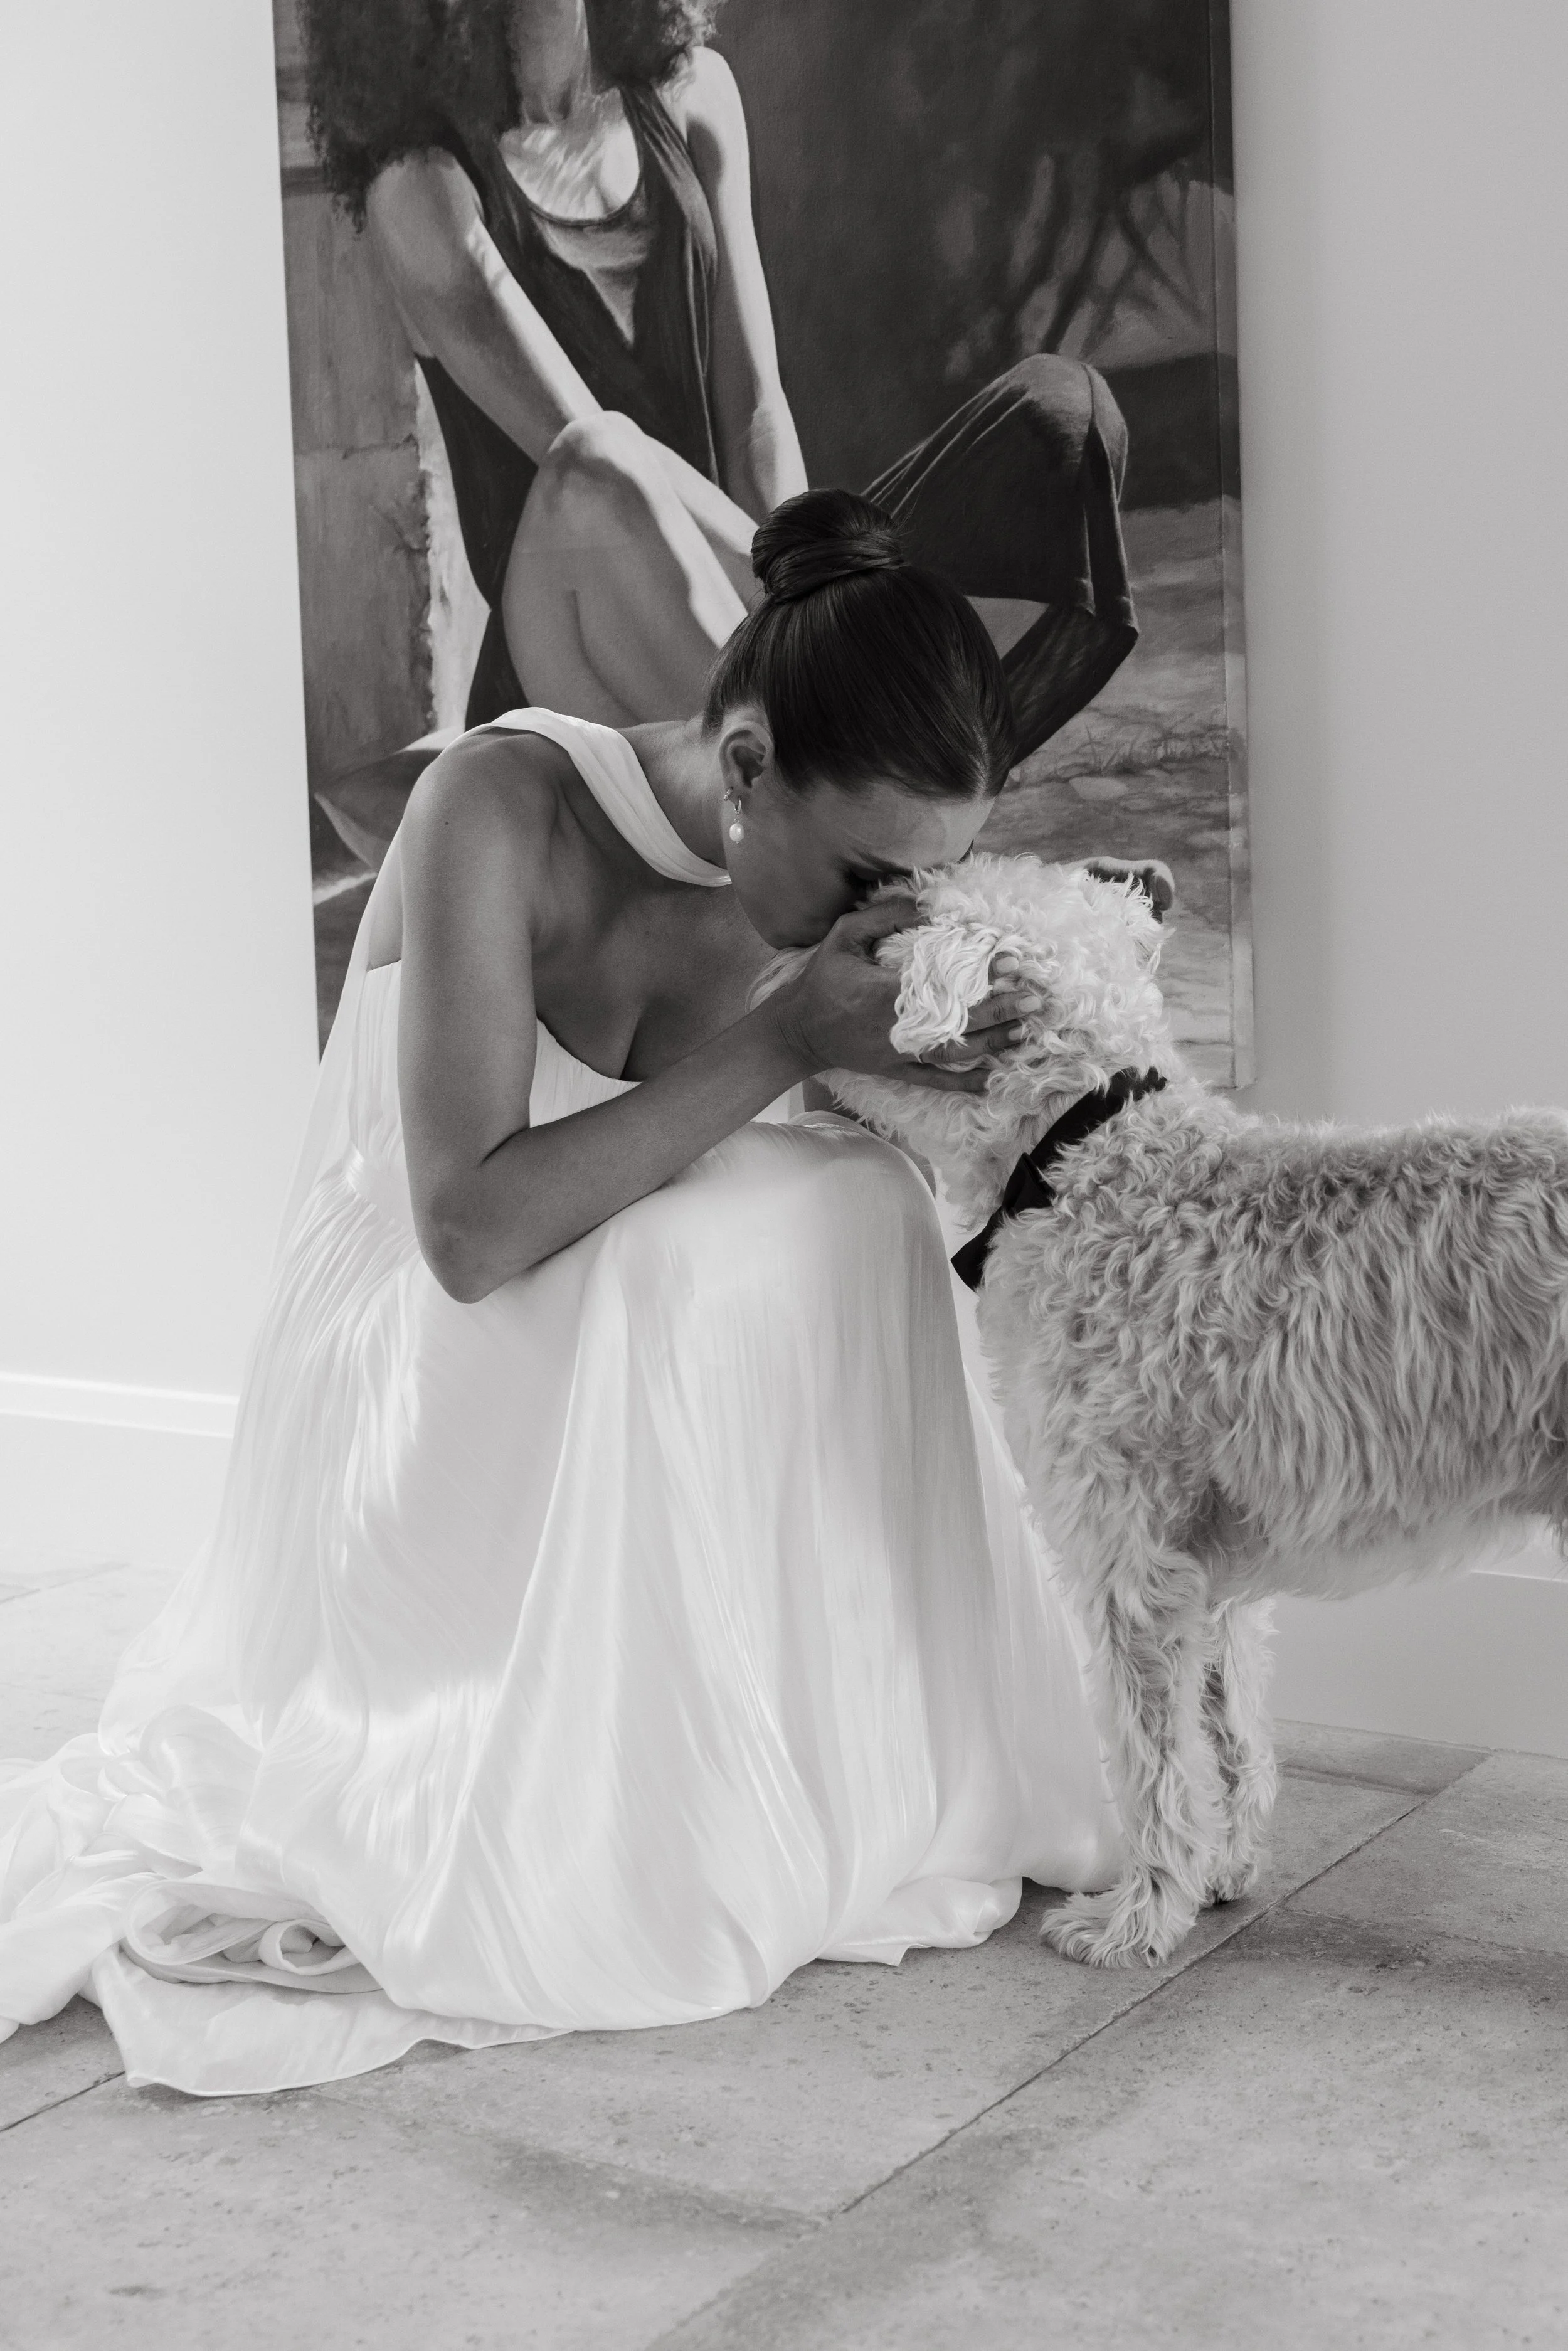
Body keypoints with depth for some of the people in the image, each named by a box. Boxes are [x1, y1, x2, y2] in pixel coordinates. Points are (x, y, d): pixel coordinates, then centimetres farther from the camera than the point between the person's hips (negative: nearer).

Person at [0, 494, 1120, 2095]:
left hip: (615, 1377, 6)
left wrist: (892, 1066, -20)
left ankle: (875, 1795, -6)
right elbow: (469, 1230, -30)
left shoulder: (786, 862, -5)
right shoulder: (501, 808, -23)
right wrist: (781, 1045, -31)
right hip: (415, 1379, -6)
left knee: (860, 1212, -18)